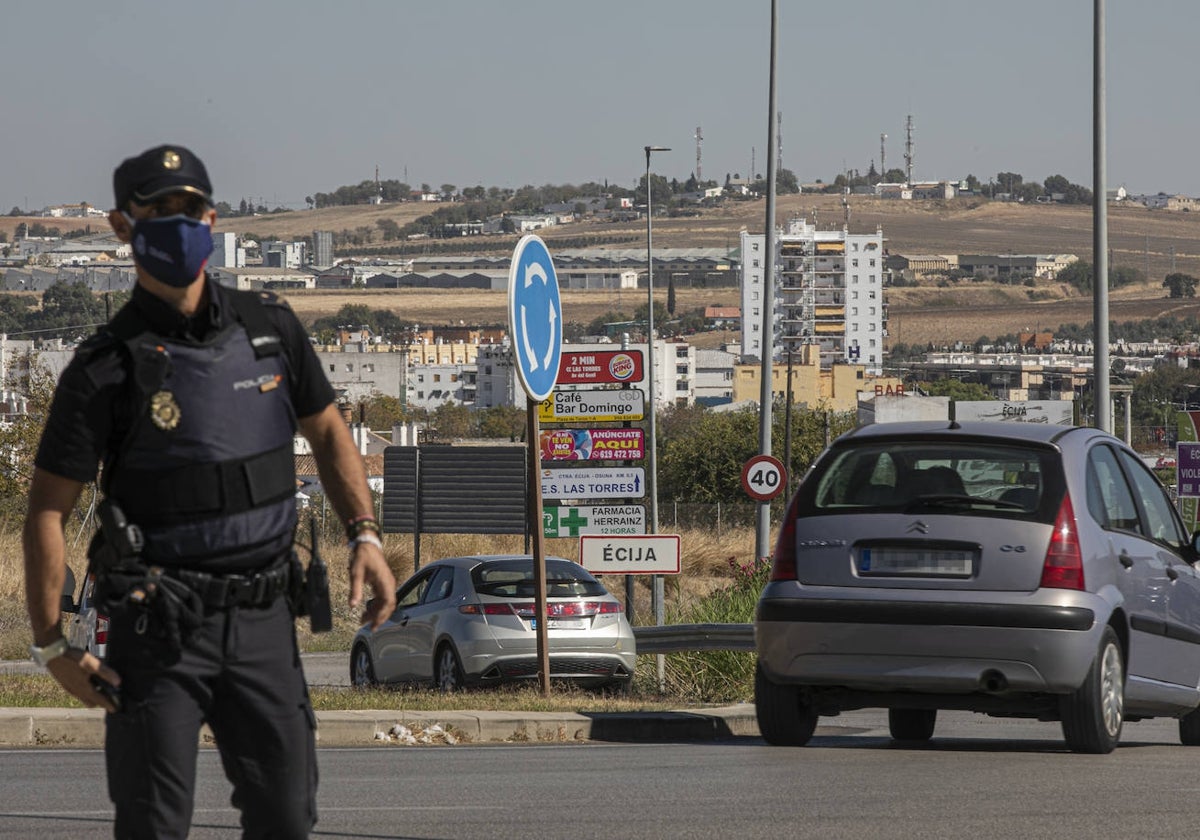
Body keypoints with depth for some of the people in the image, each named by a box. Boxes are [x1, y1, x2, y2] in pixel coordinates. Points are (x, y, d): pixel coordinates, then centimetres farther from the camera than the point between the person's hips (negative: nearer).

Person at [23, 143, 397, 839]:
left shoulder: (270, 329, 6)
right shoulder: (109, 367, -7)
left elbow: (328, 431, 20)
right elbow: (49, 508, -6)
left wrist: (365, 535, 6)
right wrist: (52, 645, -10)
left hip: (263, 621, 4)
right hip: (159, 629, -4)